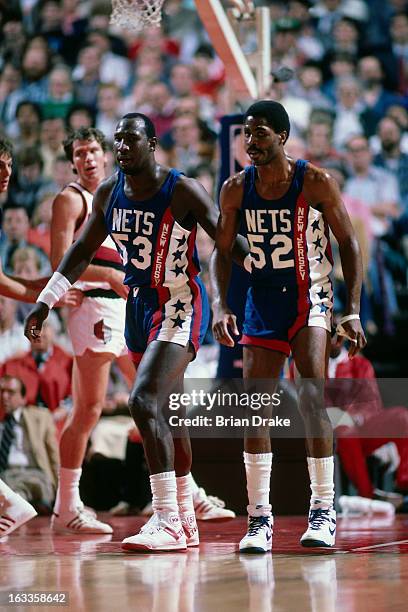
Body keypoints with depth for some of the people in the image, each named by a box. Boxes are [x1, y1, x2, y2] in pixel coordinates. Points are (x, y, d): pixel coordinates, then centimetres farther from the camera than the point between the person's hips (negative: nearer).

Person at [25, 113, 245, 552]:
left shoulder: (182, 191, -16)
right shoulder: (108, 193, 2)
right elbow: (83, 251, 14)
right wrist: (45, 303, 13)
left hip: (179, 307, -7)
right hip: (139, 305, 7)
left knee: (144, 401, -23)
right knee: (165, 412, 15)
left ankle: (168, 523, -21)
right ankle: (184, 522, 27)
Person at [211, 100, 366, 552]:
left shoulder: (315, 183, -11)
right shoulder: (236, 189, -2)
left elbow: (348, 243, -4)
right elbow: (222, 251, 7)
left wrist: (353, 311, -9)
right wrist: (220, 306, -7)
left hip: (309, 298, -4)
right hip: (261, 301, 4)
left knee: (311, 395, -19)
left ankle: (323, 510, -12)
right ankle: (259, 518, 7)